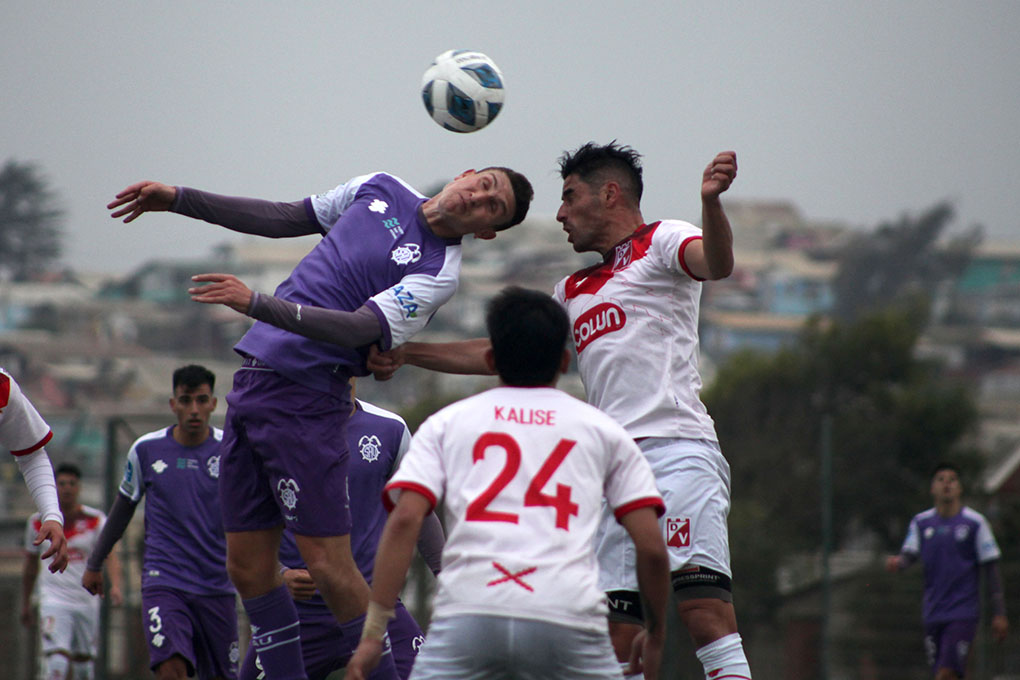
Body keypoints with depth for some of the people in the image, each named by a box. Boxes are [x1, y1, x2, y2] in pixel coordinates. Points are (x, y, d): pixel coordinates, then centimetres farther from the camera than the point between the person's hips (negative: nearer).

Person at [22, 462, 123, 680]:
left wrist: (115, 586, -33)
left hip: (87, 602, 2)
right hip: (54, 601, -1)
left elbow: (111, 556, -15)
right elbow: (30, 566, 13)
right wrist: (25, 604, 18)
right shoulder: (39, 522, 1)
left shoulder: (95, 520, -2)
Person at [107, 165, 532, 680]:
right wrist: (178, 199, 22)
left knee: (329, 567, -12)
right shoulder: (383, 190, 12)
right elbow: (284, 218, 24)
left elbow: (359, 328, -22)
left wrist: (258, 305, -31)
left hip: (303, 399, -7)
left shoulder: (438, 271, -10)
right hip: (251, 381, 7)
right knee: (248, 568, 6)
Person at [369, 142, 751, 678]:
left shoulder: (662, 242, 7)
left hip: (677, 449, -7)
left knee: (704, 609, -23)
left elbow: (716, 264, -14)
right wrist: (405, 353, 31)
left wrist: (710, 201, -35)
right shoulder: (573, 292, 30)